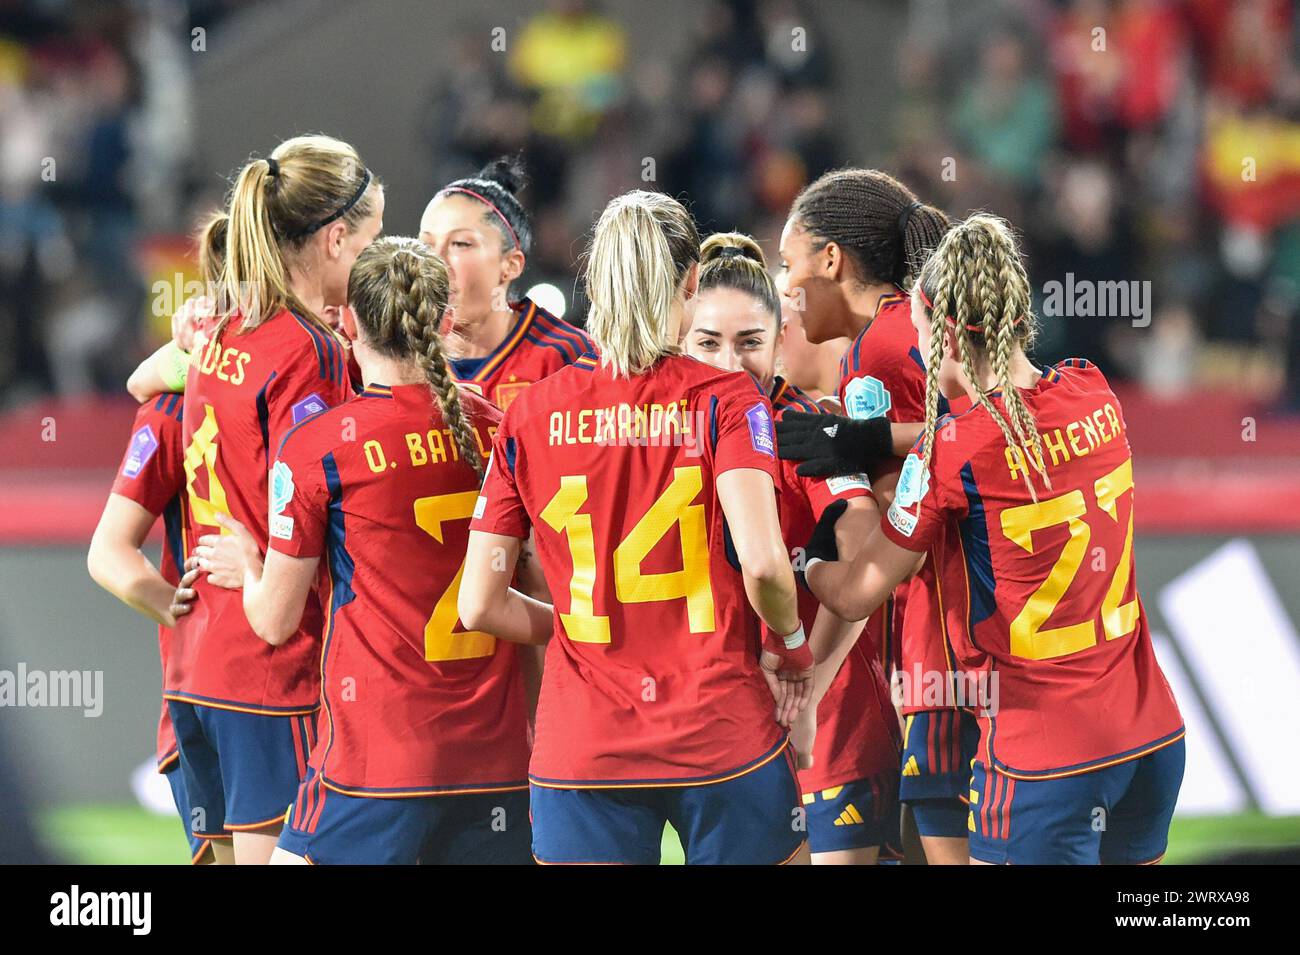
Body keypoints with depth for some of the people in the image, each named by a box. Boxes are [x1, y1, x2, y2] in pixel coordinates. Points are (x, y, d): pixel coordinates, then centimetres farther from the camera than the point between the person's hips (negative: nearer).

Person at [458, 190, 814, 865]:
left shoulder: (530, 414, 2)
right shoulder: (726, 400, -6)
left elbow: (479, 606, 1)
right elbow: (761, 560, -20)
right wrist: (791, 643, 0)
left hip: (580, 751, 2)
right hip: (725, 734, -1)